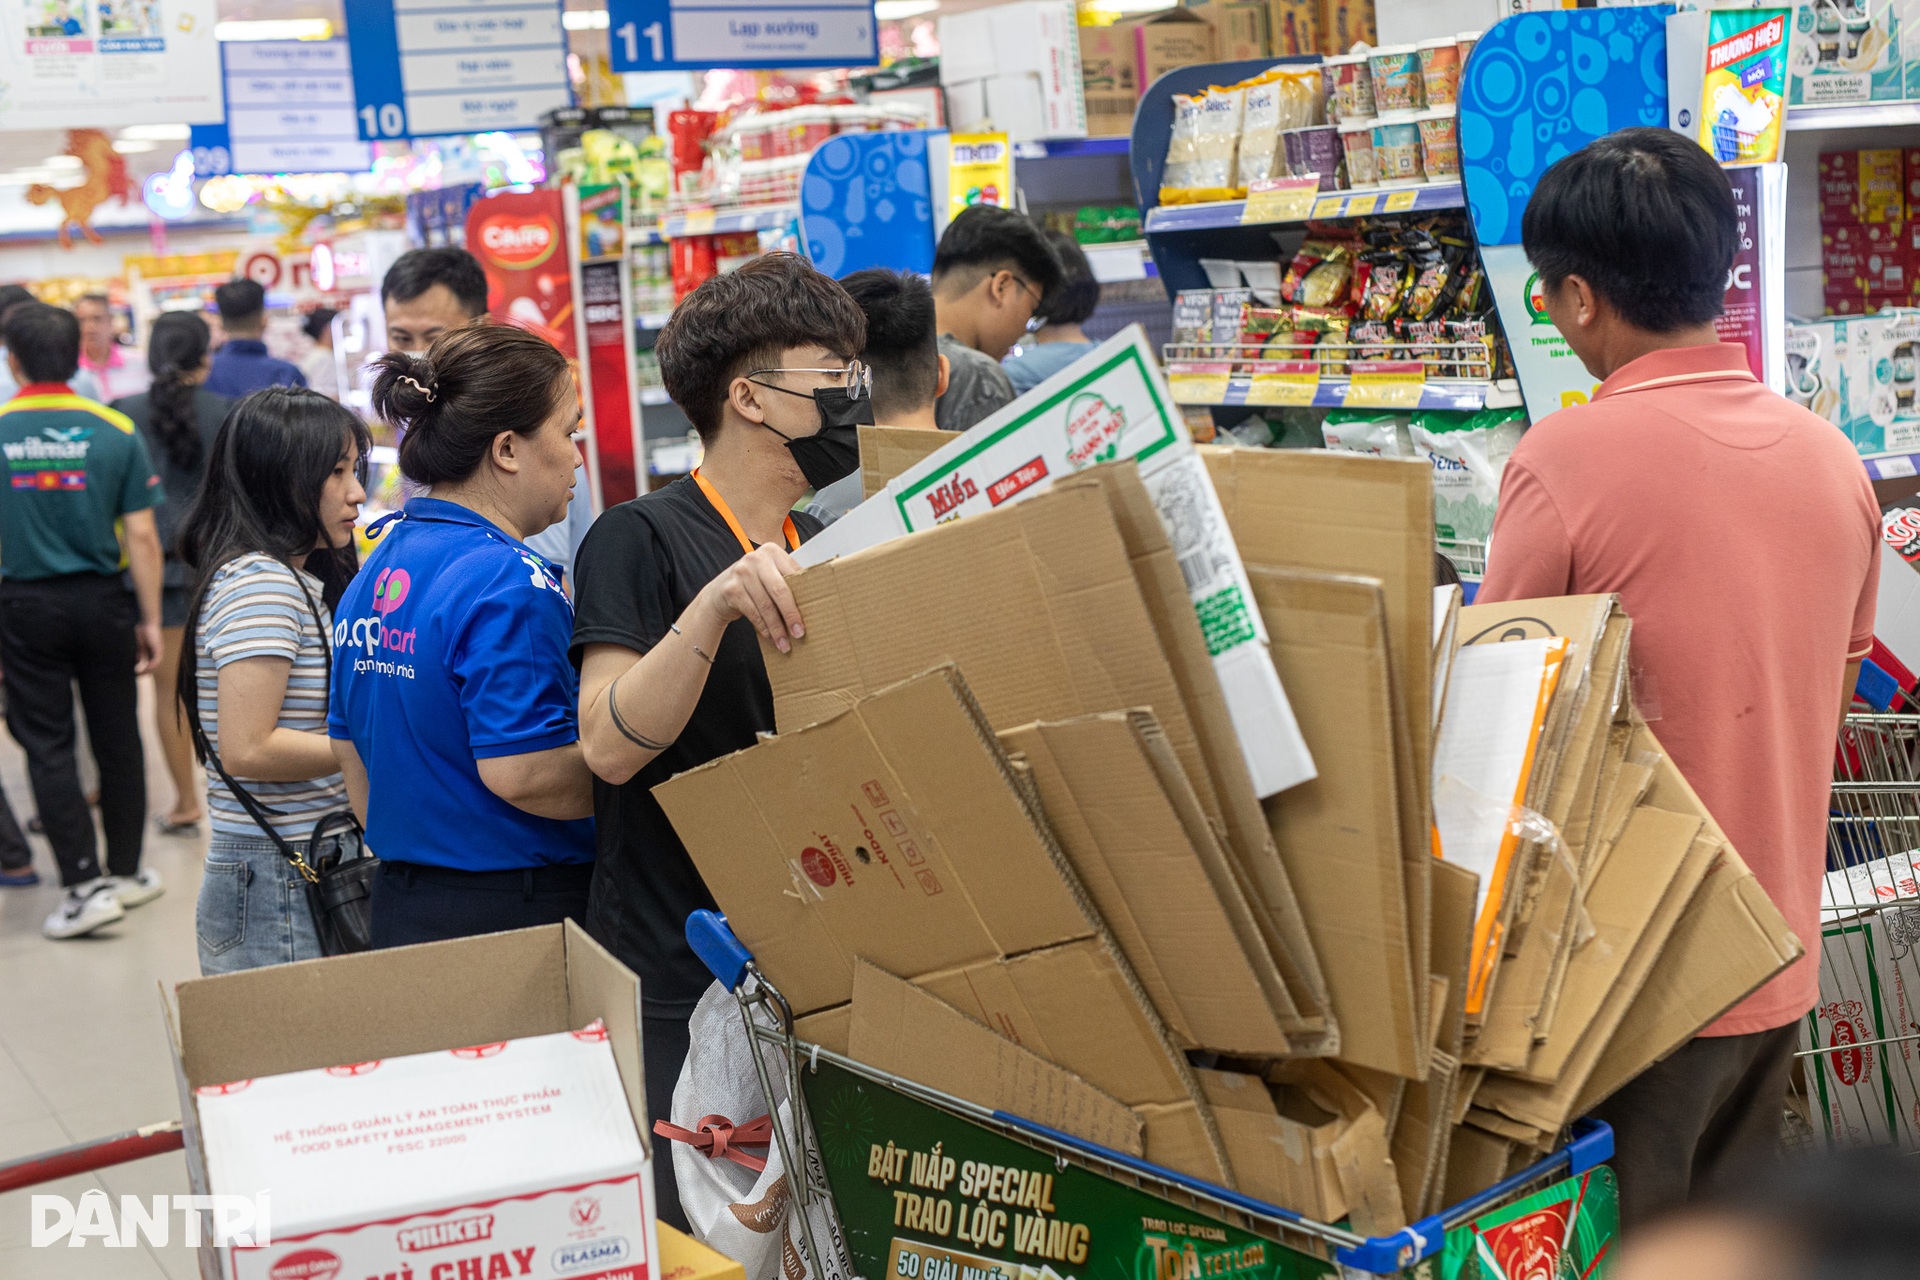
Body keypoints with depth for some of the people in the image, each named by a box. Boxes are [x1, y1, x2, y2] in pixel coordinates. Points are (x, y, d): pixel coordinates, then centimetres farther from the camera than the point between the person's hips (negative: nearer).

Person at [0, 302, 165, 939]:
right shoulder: (115, 432, -6)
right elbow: (141, 534, -6)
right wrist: (151, 619, 1)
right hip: (102, 600, 1)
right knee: (117, 739, 13)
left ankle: (85, 885, -1)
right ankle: (126, 872, 23)